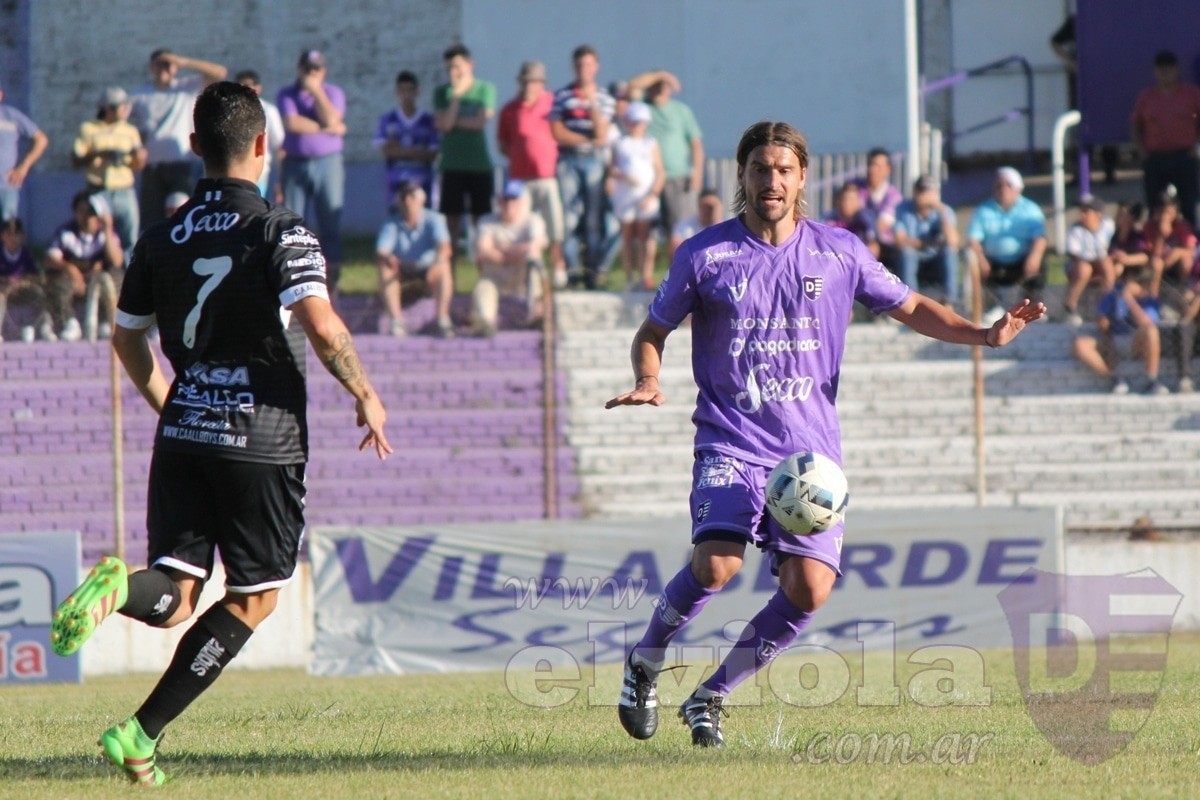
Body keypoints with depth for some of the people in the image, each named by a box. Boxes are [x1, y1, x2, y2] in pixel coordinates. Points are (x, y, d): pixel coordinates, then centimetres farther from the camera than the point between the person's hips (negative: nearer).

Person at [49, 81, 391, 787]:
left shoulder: (162, 240, 9)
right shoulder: (281, 232, -8)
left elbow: (127, 338, 18)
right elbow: (322, 325, -20)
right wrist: (366, 396, -5)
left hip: (182, 436, 5)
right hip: (263, 438, -4)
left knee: (174, 599, 6)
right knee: (252, 598, 7)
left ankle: (121, 588, -30)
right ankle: (143, 733, -3)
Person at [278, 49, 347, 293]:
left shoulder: (334, 93, 7)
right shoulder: (286, 94, 6)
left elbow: (330, 119, -11)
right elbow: (292, 123, -12)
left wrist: (316, 91, -7)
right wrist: (327, 129, -10)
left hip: (328, 163, 0)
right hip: (295, 162, 0)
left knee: (331, 225, -3)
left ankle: (331, 283, -1)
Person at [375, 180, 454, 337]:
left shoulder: (433, 220, -11)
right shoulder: (392, 225, -8)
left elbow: (444, 247, -28)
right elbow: (380, 253, -22)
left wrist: (438, 261, -52)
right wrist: (388, 259, -47)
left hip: (428, 272, -1)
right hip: (403, 273, 1)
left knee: (444, 267, -32)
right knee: (384, 267, -29)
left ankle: (443, 319, -34)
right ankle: (395, 320, -33)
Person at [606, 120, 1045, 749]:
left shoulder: (839, 252, 6)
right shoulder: (705, 255, 1)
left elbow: (911, 308, 15)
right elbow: (653, 331, 10)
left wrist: (983, 335, -1)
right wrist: (647, 382, -11)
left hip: (812, 450, 3)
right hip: (732, 443, -2)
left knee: (808, 589, -12)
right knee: (716, 564, -25)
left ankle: (711, 696, 9)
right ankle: (645, 661, 4)